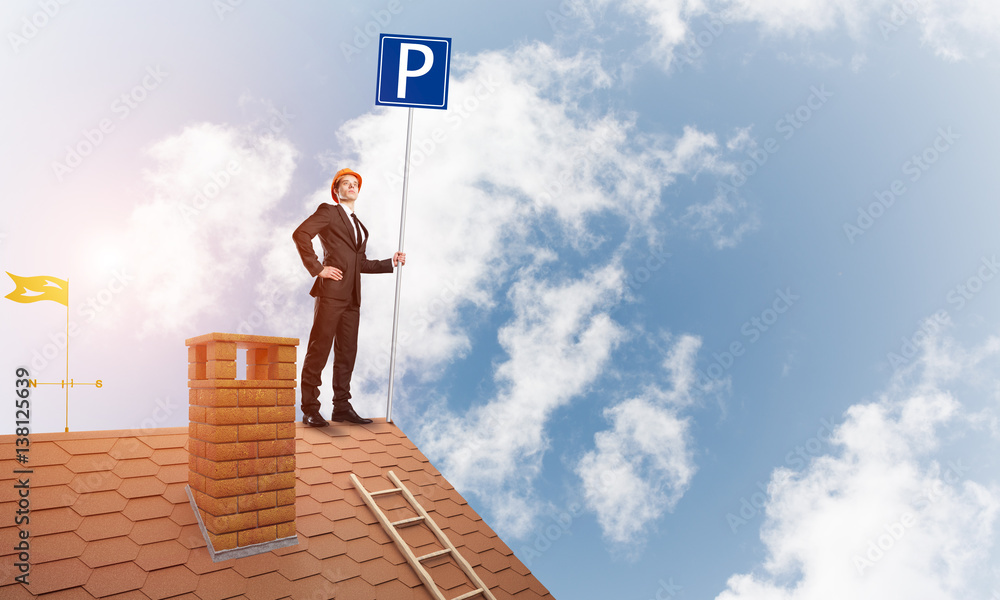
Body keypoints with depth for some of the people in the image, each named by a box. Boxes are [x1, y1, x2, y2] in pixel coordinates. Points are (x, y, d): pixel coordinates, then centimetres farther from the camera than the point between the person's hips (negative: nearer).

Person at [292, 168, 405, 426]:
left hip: (352, 297, 7)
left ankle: (342, 407, 15)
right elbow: (300, 234, -11)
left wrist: (391, 262, 16)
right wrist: (317, 268, -14)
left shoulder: (359, 226, 24)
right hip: (331, 291, -7)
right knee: (319, 350, -5)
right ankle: (309, 410, -1)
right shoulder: (328, 212, 4)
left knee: (347, 353, 8)